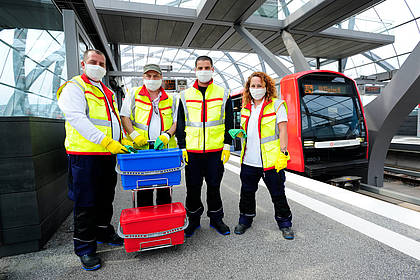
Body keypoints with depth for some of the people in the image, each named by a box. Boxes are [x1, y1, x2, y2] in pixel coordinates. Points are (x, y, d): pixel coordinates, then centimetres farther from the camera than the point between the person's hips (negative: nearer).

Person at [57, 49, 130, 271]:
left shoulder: (108, 93, 20)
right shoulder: (74, 87, -3)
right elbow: (76, 118, -18)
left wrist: (122, 141, 7)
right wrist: (106, 141, -27)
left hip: (109, 154, 7)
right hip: (85, 154, -7)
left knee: (106, 198, 17)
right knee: (86, 202, 1)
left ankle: (103, 232, 35)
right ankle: (84, 248, 16)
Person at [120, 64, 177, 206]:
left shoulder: (169, 99, 14)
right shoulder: (134, 94, 10)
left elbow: (176, 121, 11)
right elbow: (124, 116, 6)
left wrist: (167, 135, -8)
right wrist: (134, 134, -9)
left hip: (165, 148, 2)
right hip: (141, 149, -1)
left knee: (165, 188, 9)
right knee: (143, 188, 4)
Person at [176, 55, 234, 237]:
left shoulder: (223, 94, 7)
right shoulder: (185, 95, 9)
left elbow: (229, 122, 6)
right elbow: (180, 123, 9)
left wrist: (227, 145, -2)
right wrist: (182, 147, 1)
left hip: (216, 150, -1)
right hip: (192, 151, 1)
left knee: (214, 186, 10)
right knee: (193, 187, 9)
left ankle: (216, 219, 29)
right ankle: (193, 220, 28)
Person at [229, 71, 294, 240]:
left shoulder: (276, 105, -3)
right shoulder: (246, 108, 14)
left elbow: (283, 130, -8)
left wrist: (283, 152, -16)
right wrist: (239, 133, 1)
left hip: (271, 161, -5)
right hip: (249, 161, 5)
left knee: (278, 194, 9)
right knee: (247, 192, 17)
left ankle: (285, 224, 31)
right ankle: (245, 220, 38)